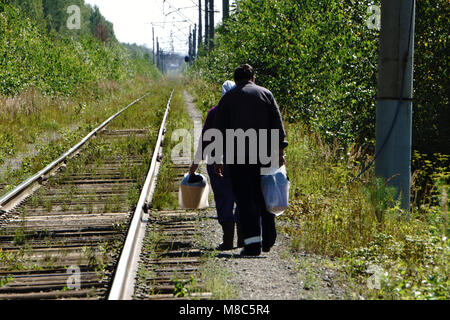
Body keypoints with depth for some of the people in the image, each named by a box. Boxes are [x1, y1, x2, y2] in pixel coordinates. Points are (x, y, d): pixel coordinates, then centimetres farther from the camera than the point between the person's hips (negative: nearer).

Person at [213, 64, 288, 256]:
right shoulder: (266, 94, 8)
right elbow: (277, 124, 1)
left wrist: (217, 158, 7)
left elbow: (219, 130, 4)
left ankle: (253, 242, -9)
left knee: (245, 199, -1)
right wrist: (279, 149, 1)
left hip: (237, 156, -2)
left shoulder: (228, 98, 6)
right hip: (264, 154, 2)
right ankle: (268, 240, 15)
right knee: (263, 196, 14)